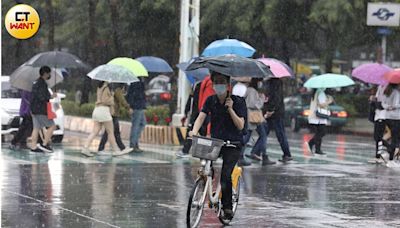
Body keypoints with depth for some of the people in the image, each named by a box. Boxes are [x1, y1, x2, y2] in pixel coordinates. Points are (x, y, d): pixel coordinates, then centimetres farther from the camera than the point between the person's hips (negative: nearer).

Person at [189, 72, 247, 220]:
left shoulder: (238, 102, -7)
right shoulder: (211, 101, 5)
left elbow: (240, 125, -12)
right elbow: (201, 117, -7)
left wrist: (230, 109, -23)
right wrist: (194, 131, -26)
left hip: (233, 143, -4)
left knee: (225, 174, -21)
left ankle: (227, 207, -7)